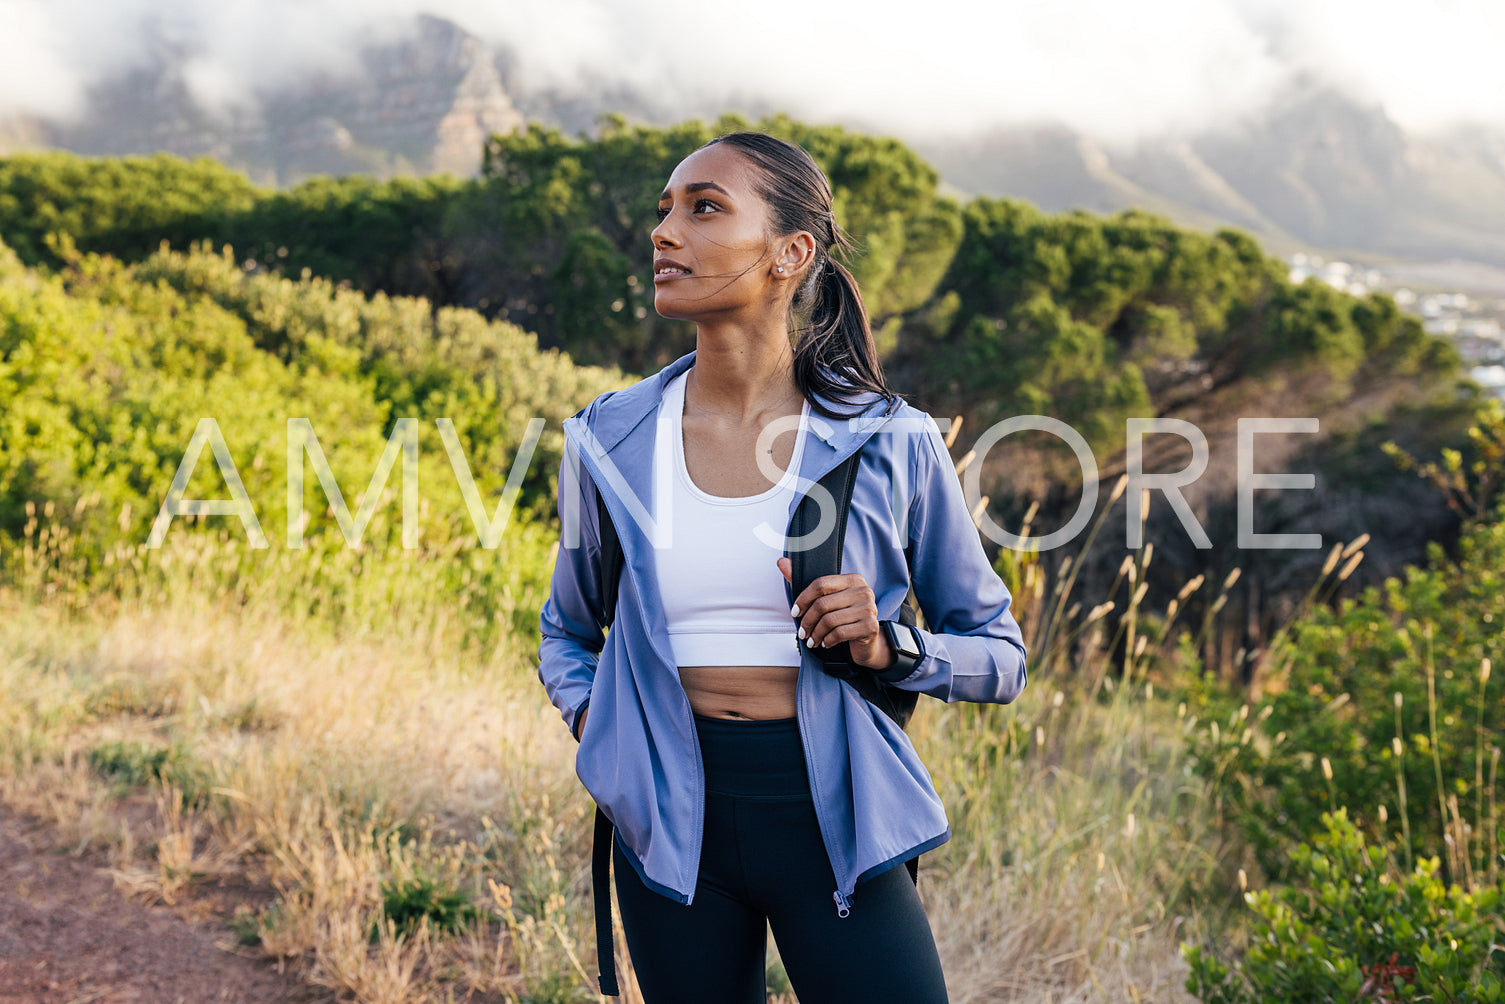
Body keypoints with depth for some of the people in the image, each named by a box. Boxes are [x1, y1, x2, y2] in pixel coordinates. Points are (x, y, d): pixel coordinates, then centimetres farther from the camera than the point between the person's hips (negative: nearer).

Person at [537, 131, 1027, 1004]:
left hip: (833, 820, -2)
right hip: (672, 823, 2)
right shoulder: (610, 441, 2)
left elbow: (1000, 655, 4)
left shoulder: (891, 443, -5)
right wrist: (591, 717, -2)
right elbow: (568, 632, 19)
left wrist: (887, 648, -14)